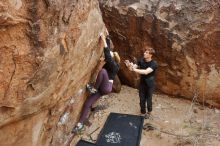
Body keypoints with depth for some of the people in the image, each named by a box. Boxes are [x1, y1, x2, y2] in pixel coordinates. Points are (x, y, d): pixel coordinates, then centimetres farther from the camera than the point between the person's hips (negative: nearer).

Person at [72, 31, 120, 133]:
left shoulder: (114, 66, -11)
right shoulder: (109, 63, 10)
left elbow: (107, 56, -28)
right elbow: (108, 51, 11)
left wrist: (104, 41, -28)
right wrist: (107, 37, 11)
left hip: (106, 87, -8)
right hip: (101, 88, 8)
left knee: (103, 71, -32)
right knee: (87, 103, -4)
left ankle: (94, 88, -16)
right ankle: (80, 123, 4)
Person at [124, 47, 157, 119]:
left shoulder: (154, 63, -23)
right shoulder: (141, 61, -8)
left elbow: (146, 72, -37)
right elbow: (133, 68, -10)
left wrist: (134, 69, -45)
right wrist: (129, 66, -34)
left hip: (150, 84, -3)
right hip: (142, 83, 4)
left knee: (148, 99, 13)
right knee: (142, 99, 12)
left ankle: (149, 111, 39)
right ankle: (143, 112, 35)